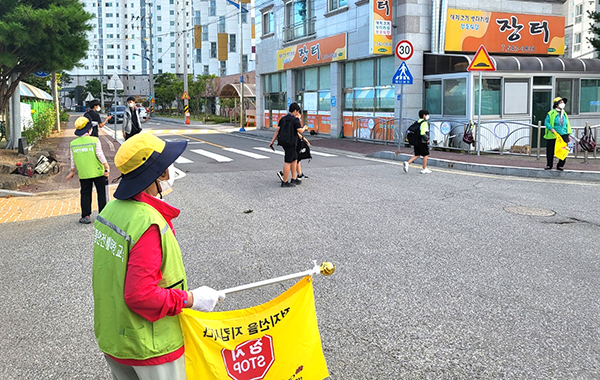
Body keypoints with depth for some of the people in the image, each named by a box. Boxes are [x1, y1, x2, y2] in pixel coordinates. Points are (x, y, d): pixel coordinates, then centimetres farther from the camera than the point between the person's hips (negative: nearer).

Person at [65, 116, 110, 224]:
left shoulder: (73, 143, 0)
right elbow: (100, 155, -12)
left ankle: (86, 216, 12)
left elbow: (73, 160, 7)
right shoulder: (95, 140, -11)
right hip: (98, 172, -3)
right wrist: (107, 166, -3)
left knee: (85, 194, 12)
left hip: (83, 174, 3)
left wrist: (72, 171, 18)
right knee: (102, 193, 8)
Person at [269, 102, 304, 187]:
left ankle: (294, 179, 23)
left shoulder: (283, 119, 12)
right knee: (288, 162, -4)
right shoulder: (295, 119, -10)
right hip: (291, 143, -8)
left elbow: (277, 130, 7)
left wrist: (272, 141, 4)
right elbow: (300, 130, -20)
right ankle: (284, 182, 0)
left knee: (294, 159, 19)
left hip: (284, 142, 8)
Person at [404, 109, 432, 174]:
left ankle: (407, 163, -2)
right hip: (423, 142, -7)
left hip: (416, 142, 8)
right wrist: (427, 139, -12)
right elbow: (423, 133, -25)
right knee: (425, 155, 7)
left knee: (417, 155, 16)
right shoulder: (424, 123, -15)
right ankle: (424, 169, 12)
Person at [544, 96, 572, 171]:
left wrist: (569, 134, 14)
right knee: (550, 151, 2)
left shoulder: (564, 114, 15)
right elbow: (546, 122, -6)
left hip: (563, 135, 4)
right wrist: (551, 128, -22)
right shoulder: (551, 113, -2)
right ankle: (549, 165, 18)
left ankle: (560, 165, 10)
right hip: (552, 136, -4)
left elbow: (567, 125, 19)